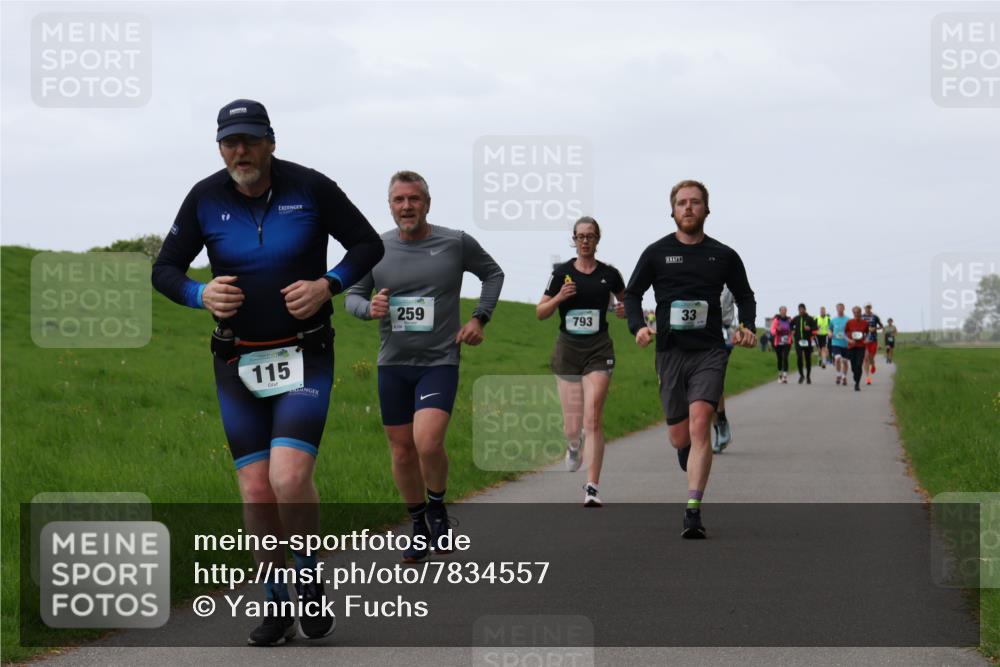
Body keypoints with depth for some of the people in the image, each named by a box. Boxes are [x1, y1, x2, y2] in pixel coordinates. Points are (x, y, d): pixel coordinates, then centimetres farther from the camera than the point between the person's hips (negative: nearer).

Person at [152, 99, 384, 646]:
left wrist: (327, 284, -14)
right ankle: (277, 601, 15)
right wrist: (201, 294, -15)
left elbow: (368, 245, 3)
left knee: (290, 477, -19)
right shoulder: (205, 199, -2)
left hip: (305, 357, -2)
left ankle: (309, 582, 6)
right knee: (256, 491, -2)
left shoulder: (310, 188, -6)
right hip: (238, 365, 2)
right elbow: (164, 270, 6)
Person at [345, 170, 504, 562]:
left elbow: (493, 273, 14)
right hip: (393, 365, 3)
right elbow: (352, 295, 9)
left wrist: (480, 318, 2)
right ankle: (419, 526, 27)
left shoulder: (456, 243, -3)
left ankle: (437, 508, 6)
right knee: (402, 452, 8)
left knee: (428, 443, -22)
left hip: (439, 363, -3)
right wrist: (369, 308, -13)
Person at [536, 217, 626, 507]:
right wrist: (559, 298, -12)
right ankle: (574, 444, 44)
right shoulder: (561, 273, 2)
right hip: (567, 349, 1)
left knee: (593, 419, -15)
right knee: (572, 425, 4)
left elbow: (626, 299, 20)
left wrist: (624, 310, -3)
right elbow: (541, 312, 7)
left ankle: (592, 489, -14)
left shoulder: (609, 274, 3)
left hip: (598, 350, -1)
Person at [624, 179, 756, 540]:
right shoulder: (656, 253, 5)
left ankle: (693, 511, -22)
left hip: (709, 352, -1)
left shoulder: (723, 255, 7)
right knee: (679, 438, 6)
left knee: (699, 426, -19)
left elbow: (744, 296, 19)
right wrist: (638, 327, -7)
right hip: (670, 352, 1)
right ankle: (692, 465, 44)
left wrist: (747, 327, 0)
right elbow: (632, 293, 11)